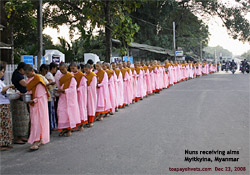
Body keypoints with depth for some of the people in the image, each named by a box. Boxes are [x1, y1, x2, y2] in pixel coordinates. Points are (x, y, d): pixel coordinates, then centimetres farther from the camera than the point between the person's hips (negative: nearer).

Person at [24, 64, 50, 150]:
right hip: (33, 104, 8)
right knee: (34, 121, 9)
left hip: (39, 103, -8)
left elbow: (41, 94, -15)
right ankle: (40, 140, 19)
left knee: (38, 121, -11)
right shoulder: (29, 79, 12)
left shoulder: (38, 79, -13)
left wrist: (34, 100, -22)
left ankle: (36, 141, -13)